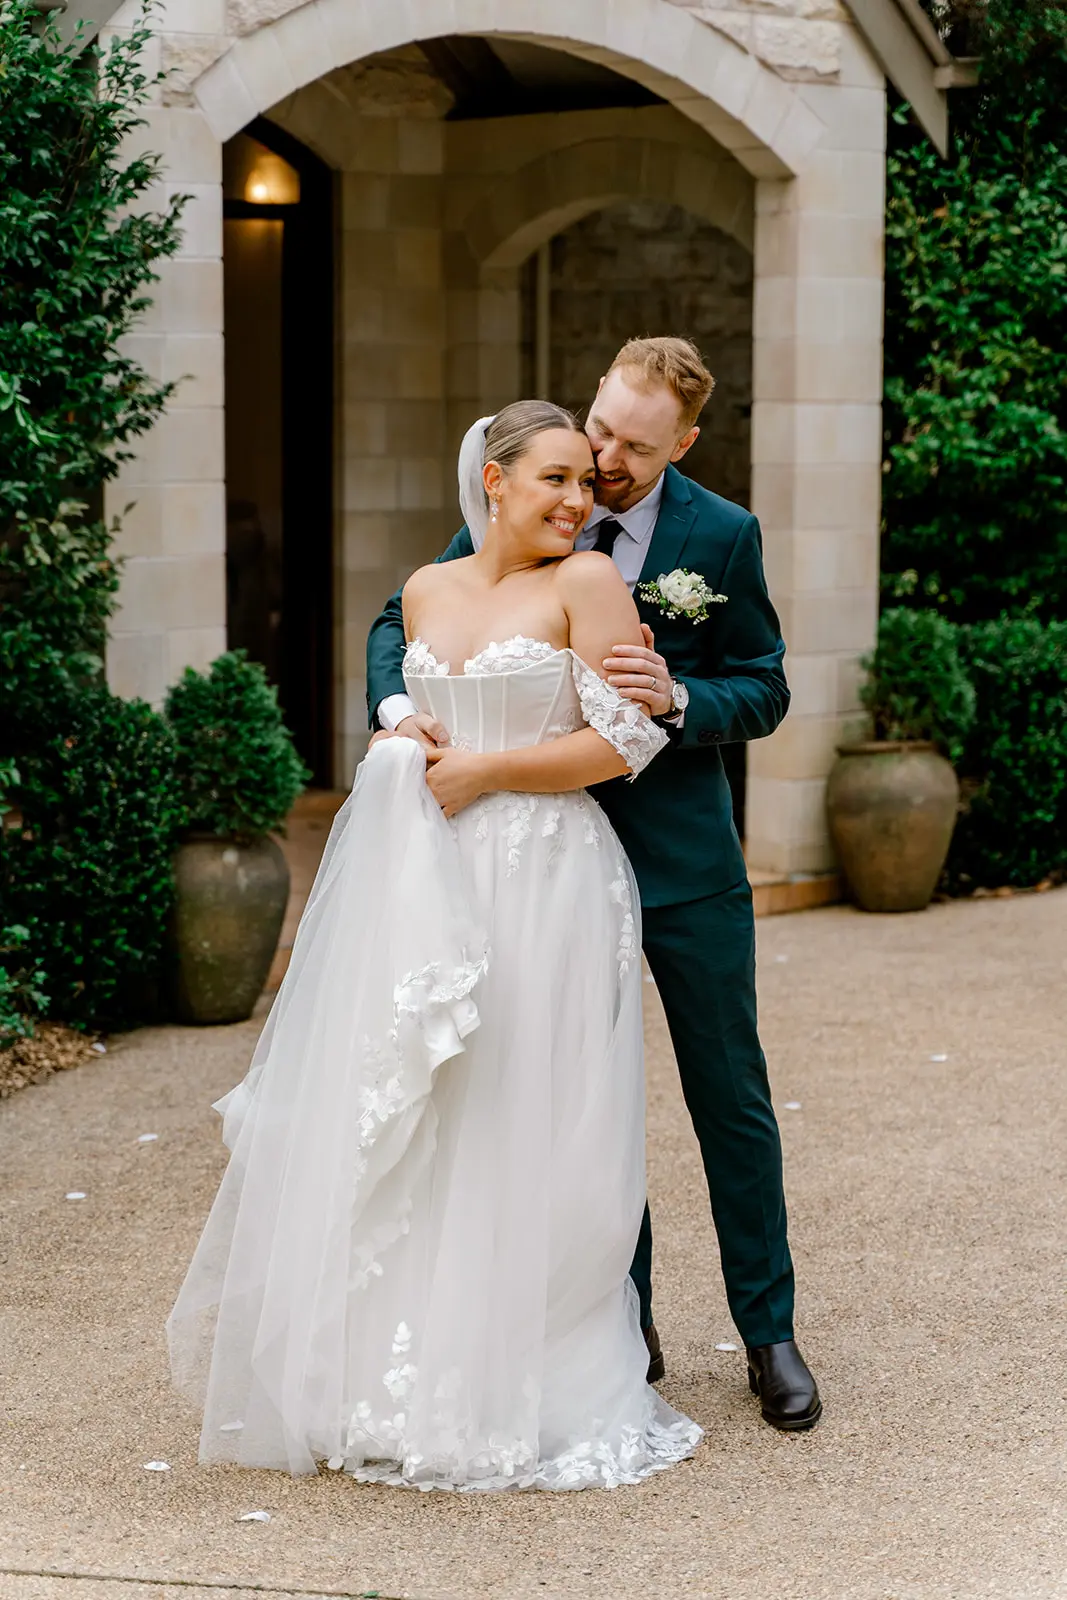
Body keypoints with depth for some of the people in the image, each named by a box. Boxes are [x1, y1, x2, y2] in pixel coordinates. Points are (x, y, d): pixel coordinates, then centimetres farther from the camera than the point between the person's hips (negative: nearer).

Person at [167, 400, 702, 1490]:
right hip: (419, 885, 5)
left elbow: (620, 745, -9)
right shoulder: (426, 592, 12)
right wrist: (399, 762, 4)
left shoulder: (586, 583, -3)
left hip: (542, 889, -5)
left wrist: (483, 770, -8)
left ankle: (516, 1395, 11)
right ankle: (391, 1383, 18)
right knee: (389, 1132, 6)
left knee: (512, 1142, -1)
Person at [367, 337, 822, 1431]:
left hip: (683, 855, -1)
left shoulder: (722, 536, -7)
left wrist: (676, 698, -23)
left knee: (730, 1095, 5)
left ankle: (768, 1333, 17)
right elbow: (404, 623, 2)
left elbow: (763, 693, -3)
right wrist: (399, 706, -19)